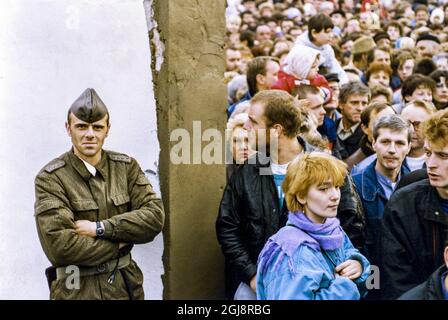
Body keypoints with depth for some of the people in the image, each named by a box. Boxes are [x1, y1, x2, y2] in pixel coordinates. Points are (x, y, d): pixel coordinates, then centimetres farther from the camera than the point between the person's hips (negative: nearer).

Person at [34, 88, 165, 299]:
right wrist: (118, 244, -11)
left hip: (126, 284, 4)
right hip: (76, 290, -3)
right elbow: (59, 247, -20)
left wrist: (100, 228, -17)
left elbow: (155, 217, -9)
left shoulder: (127, 167, 1)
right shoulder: (49, 179, -11)